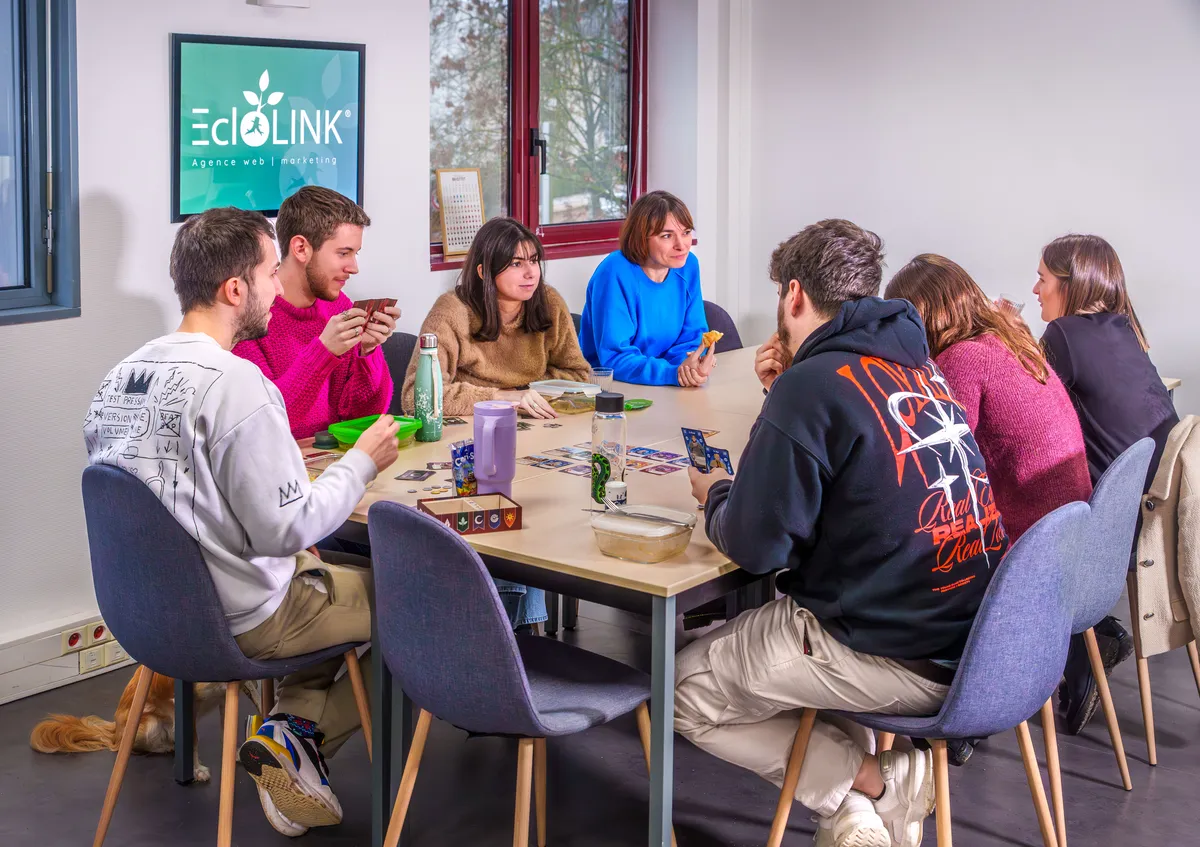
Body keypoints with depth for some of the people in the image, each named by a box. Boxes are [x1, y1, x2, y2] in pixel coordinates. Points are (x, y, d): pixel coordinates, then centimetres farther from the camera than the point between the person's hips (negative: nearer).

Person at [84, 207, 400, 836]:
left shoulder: (120, 377, 2)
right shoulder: (235, 382, -25)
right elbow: (286, 529, -24)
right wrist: (362, 463, -9)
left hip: (156, 605, 9)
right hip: (242, 619, -9)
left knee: (321, 570, 28)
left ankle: (294, 720, 12)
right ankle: (298, 741, 5)